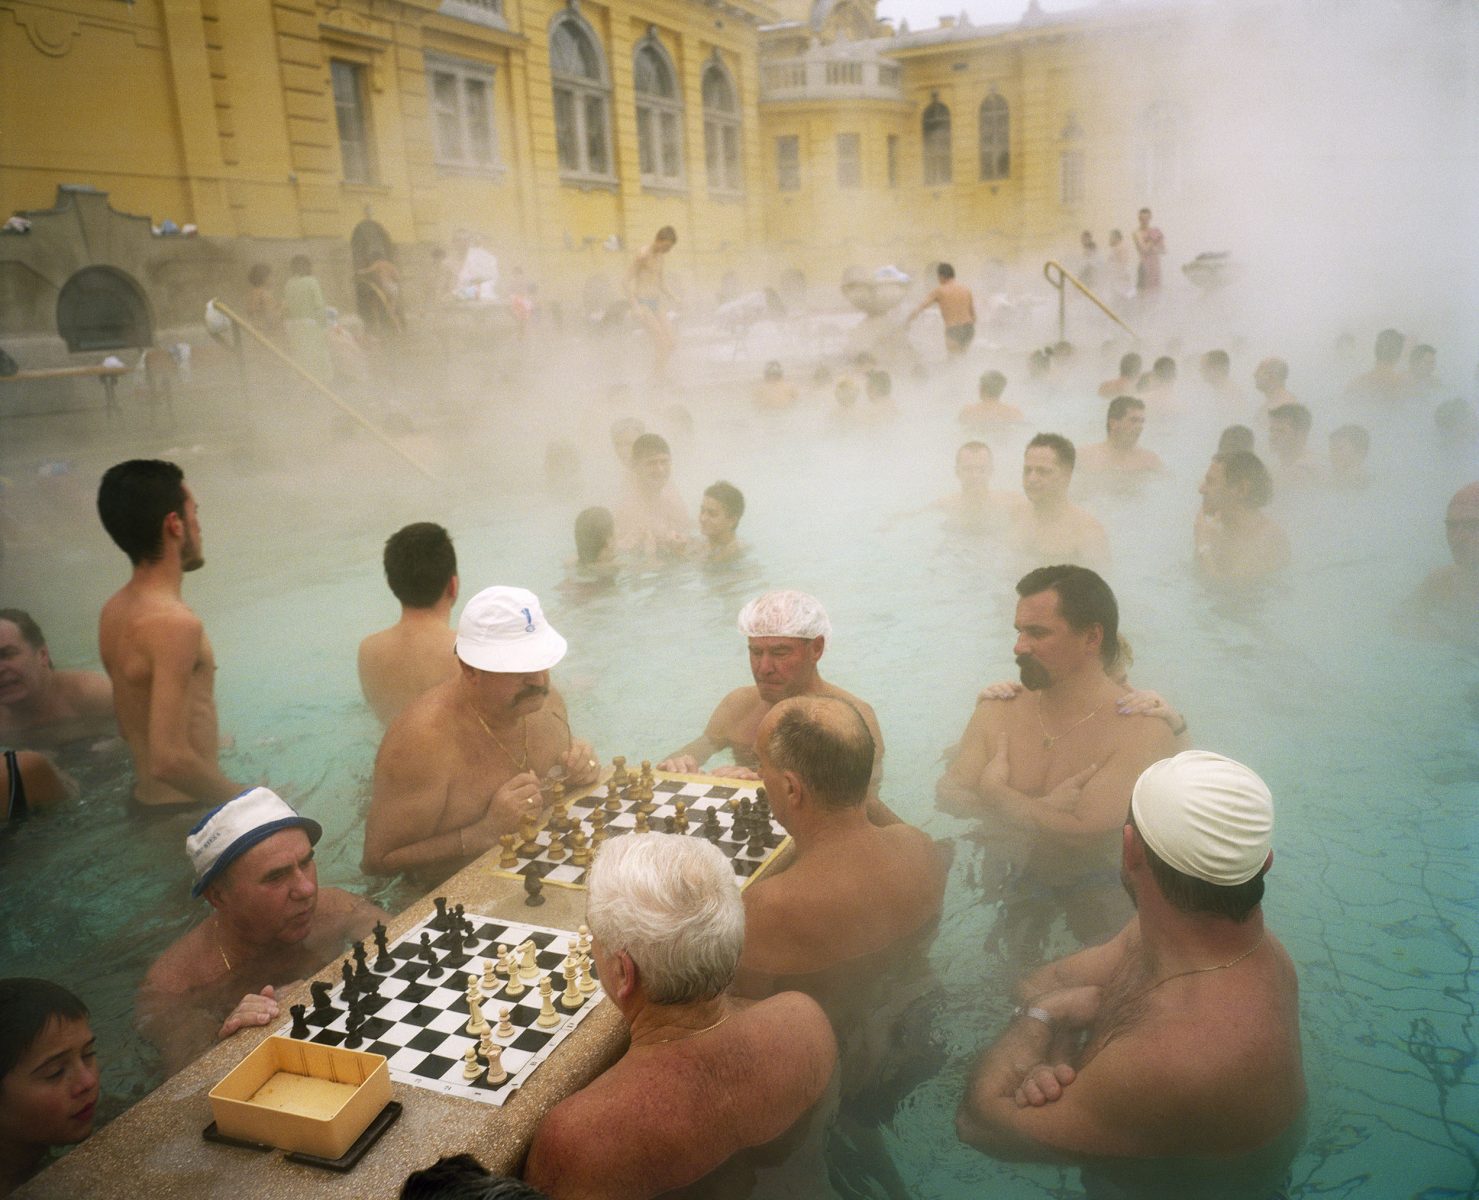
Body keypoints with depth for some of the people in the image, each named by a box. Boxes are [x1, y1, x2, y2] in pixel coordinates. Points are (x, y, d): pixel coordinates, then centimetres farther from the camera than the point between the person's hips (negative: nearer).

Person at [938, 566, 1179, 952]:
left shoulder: (1142, 730, -28)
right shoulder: (998, 710, -11)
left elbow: (1083, 833, -35)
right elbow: (948, 796, -16)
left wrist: (993, 791, -23)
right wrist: (1041, 810, -30)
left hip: (1097, 887, -4)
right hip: (1018, 873, 4)